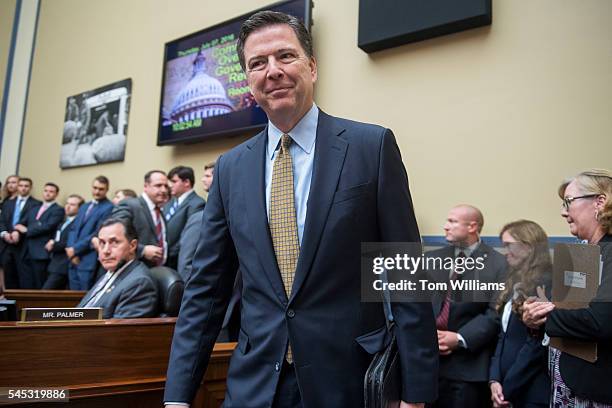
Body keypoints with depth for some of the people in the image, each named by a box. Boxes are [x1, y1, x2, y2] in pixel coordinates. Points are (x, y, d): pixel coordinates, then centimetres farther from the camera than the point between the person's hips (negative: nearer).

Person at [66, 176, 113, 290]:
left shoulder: (109, 208, -7)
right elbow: (73, 229, 14)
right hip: (74, 259, 7)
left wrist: (75, 249, -11)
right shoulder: (84, 207, 20)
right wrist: (71, 249, -4)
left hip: (89, 261, -7)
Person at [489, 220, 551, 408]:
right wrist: (494, 379, -2)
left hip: (532, 392, -7)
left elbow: (537, 343, -19)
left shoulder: (548, 283, -15)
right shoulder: (515, 283, 11)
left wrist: (507, 389, -14)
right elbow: (504, 336, 10)